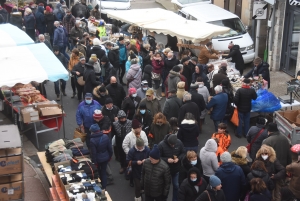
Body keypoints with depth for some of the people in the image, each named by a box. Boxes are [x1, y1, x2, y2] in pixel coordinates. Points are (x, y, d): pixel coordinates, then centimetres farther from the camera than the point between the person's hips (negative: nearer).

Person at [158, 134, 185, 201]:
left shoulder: (179, 143, -15)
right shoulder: (161, 145, -24)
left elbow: (183, 153, -1)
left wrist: (178, 158, -20)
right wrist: (167, 160, -30)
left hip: (176, 169, 3)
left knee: (176, 185, 19)